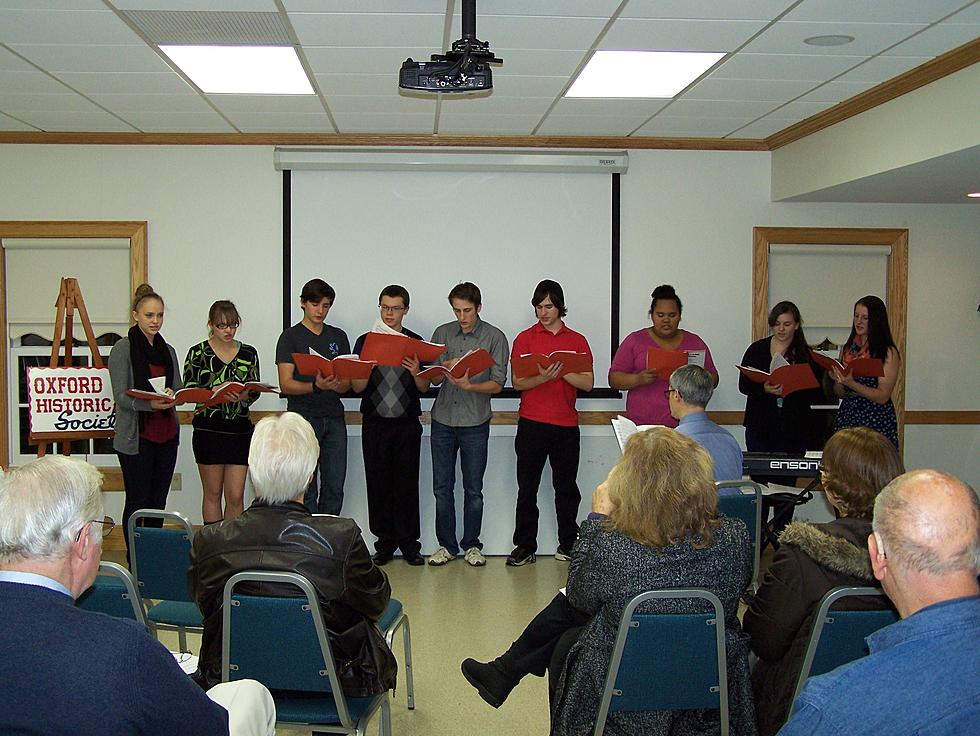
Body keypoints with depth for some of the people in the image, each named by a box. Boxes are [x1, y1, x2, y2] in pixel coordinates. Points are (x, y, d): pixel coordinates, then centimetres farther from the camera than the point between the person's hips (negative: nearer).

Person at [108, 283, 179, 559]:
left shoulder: (168, 350, 13)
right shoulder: (122, 349, -5)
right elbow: (121, 397, -11)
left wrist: (171, 395, -10)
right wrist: (150, 403, -29)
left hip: (166, 435, 6)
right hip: (136, 436, -5)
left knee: (158, 501, 10)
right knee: (138, 502, 0)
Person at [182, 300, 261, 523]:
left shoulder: (248, 353, 8)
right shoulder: (198, 353, 0)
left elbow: (255, 391, 7)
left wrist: (243, 395, -16)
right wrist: (215, 392, -22)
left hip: (240, 429, 2)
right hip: (208, 429, -2)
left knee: (236, 496, 0)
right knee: (212, 494, 7)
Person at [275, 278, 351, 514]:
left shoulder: (338, 336, 15)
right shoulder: (290, 337, 2)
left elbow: (348, 382, 12)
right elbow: (285, 385, -6)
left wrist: (337, 385, -12)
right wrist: (316, 386, -23)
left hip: (334, 418, 4)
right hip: (303, 417, -4)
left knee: (335, 489, 4)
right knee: (307, 489, -3)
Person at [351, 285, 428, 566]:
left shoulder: (416, 342, 5)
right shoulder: (365, 341, 5)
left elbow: (424, 388, 5)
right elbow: (357, 387, 1)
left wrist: (416, 373, -16)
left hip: (407, 424, 0)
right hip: (375, 424, 1)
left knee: (407, 483, 1)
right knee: (378, 483, 4)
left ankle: (409, 542, 10)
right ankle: (385, 542, 14)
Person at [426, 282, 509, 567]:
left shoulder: (495, 338, -1)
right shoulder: (442, 333, 7)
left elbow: (498, 384, -6)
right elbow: (433, 378, 5)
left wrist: (469, 385, -21)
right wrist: (445, 369, -17)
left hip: (475, 423, -2)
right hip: (442, 420, 3)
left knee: (473, 489, 6)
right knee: (442, 487, 6)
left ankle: (471, 546, 18)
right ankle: (446, 545, 18)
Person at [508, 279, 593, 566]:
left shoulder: (577, 340, 7)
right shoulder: (525, 338, 3)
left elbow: (587, 383, 1)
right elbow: (517, 382, -3)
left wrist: (562, 371, -15)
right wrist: (543, 377, -22)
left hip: (566, 424, 1)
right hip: (531, 424, -1)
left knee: (566, 487, 9)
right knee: (527, 488, 3)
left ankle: (568, 544, 19)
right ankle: (525, 546, 10)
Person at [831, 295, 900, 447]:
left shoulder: (888, 352, -5)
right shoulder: (847, 349, 11)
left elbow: (882, 397, -11)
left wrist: (852, 384, -22)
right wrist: (837, 380, -5)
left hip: (876, 420, -4)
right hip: (847, 416, 4)